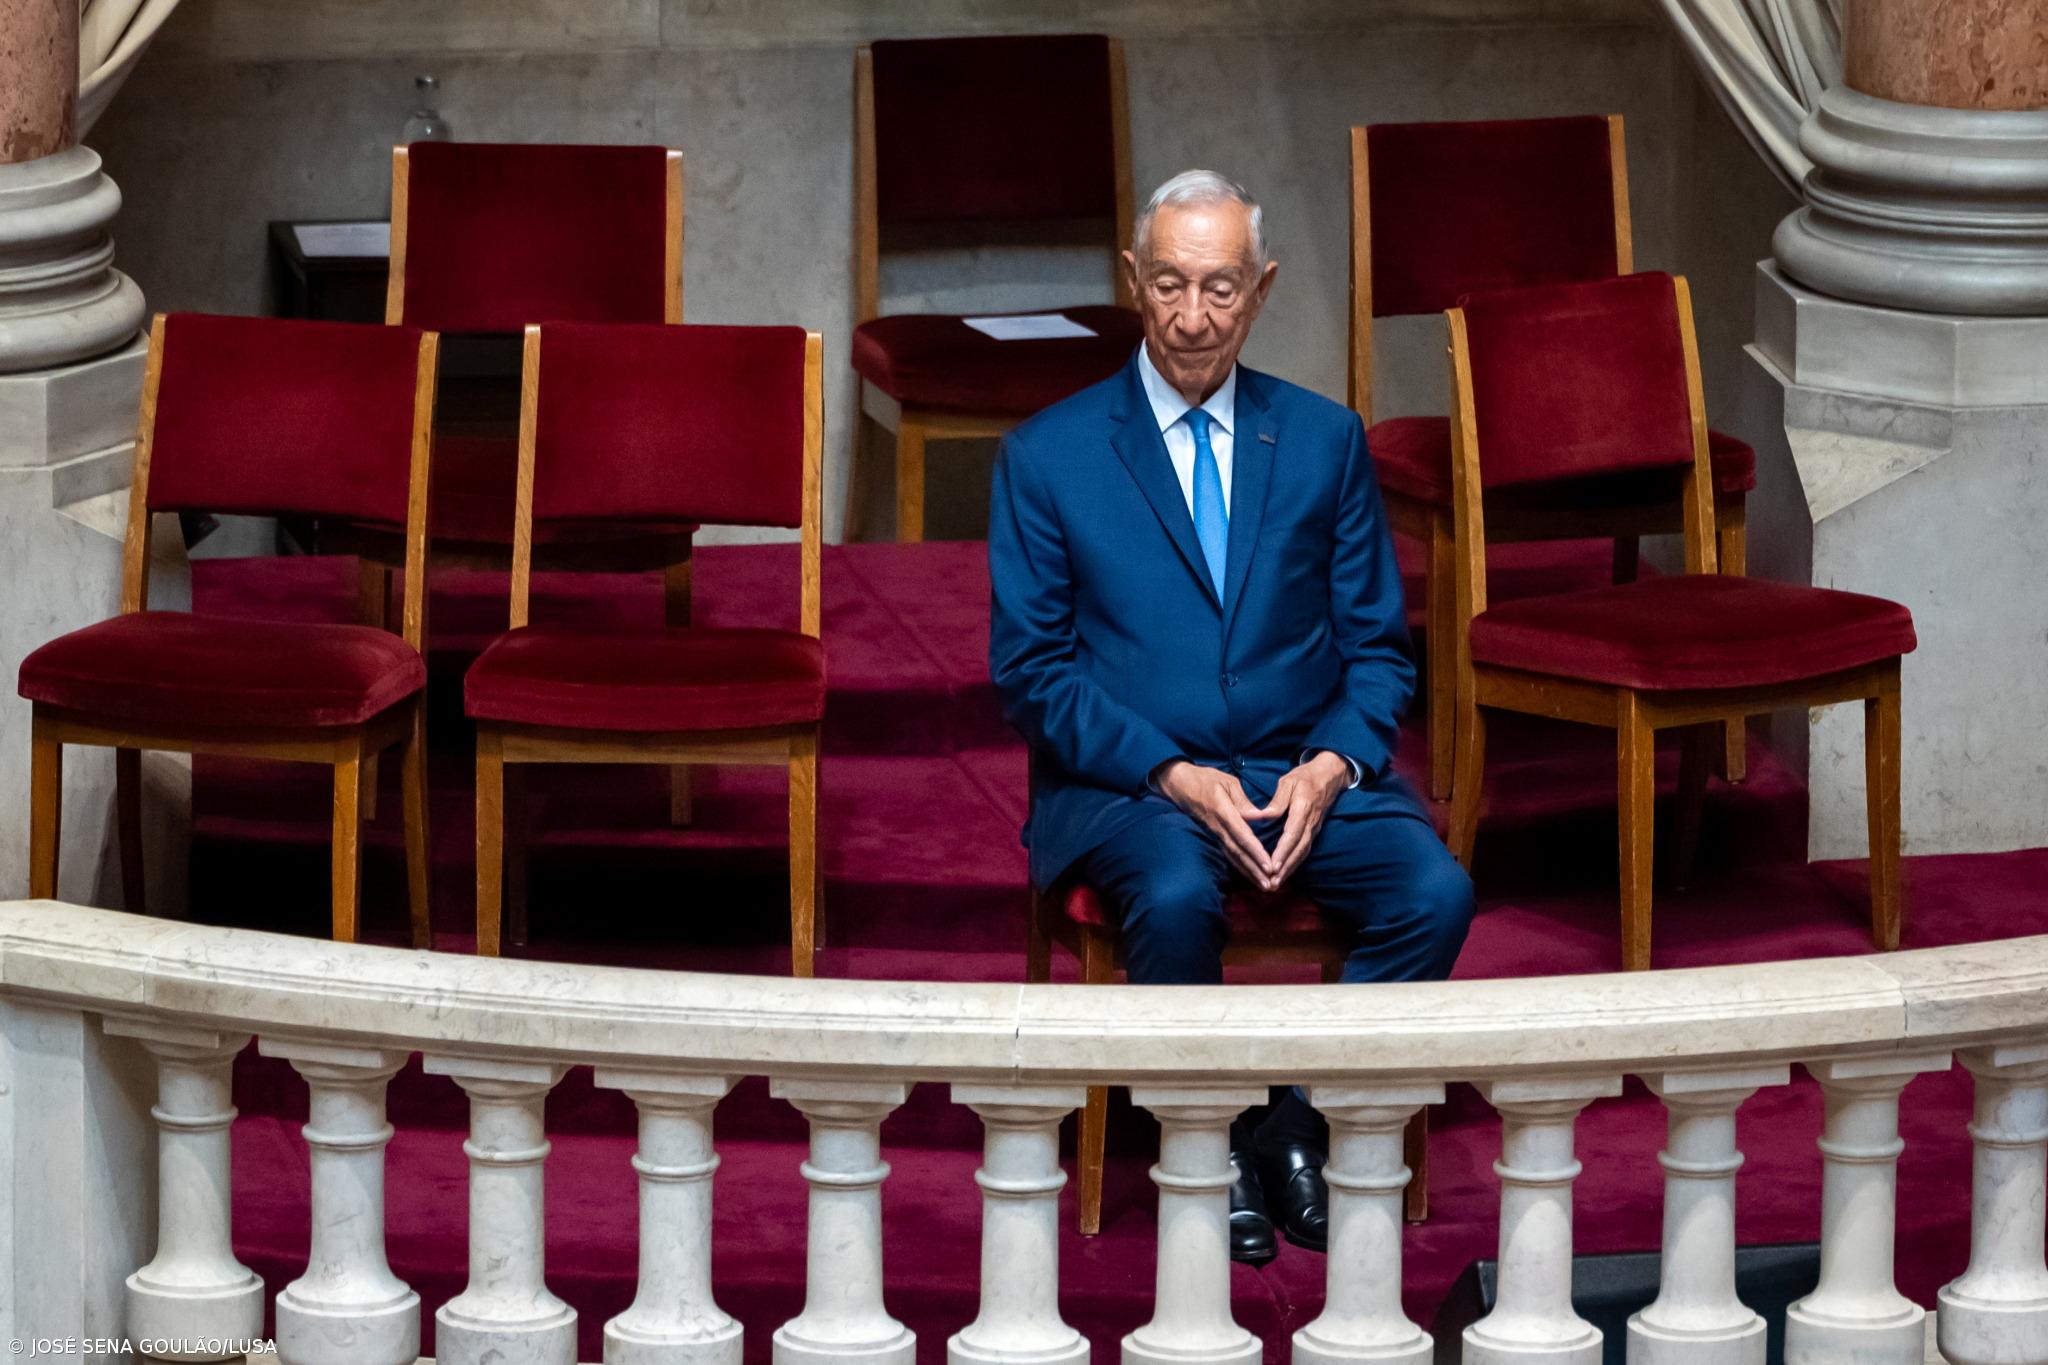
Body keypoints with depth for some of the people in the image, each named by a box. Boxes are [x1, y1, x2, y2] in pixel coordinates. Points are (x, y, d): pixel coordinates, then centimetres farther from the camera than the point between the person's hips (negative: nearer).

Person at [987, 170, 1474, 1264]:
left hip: (1306, 774, 3)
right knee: (1176, 896, -35)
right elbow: (1030, 670, -2)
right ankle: (1216, 1142, -12)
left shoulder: (1326, 440, 9)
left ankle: (1296, 1119, -8)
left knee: (1435, 891, -25)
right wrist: (1172, 775, -16)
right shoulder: (1046, 456, 1)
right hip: (1123, 782, -3)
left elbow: (1377, 648, 11)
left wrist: (1330, 765, -10)